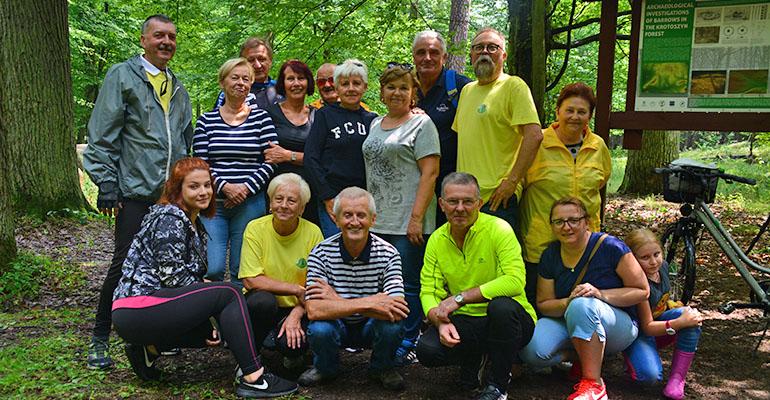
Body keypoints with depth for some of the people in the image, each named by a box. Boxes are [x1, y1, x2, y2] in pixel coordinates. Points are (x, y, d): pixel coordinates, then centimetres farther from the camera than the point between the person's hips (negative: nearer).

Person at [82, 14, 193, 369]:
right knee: (125, 262, -4)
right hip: (135, 191, -6)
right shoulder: (122, 76, 0)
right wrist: (106, 185, -12)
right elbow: (102, 136, -6)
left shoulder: (177, 87, 19)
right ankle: (100, 339, 10)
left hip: (173, 193, 6)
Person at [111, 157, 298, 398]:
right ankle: (253, 378, -20)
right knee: (228, 294, -16)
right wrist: (211, 304, -7)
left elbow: (191, 277, 17)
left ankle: (149, 347, 10)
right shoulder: (169, 217, -10)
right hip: (137, 308, -10)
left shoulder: (195, 224, 19)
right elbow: (173, 277, -17)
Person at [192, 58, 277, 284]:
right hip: (213, 203, 0)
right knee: (212, 269, -6)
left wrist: (247, 188, -11)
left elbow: (271, 161, -1)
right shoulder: (206, 121, 6)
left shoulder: (261, 118, 4)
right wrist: (225, 187, -13)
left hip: (250, 204, 0)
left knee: (241, 270, 6)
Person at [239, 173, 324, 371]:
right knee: (263, 300, -34)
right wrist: (296, 289, -19)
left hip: (298, 308, 0)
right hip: (262, 306, 0)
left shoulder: (313, 233, -8)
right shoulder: (256, 229, -11)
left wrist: (296, 314, -22)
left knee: (291, 342, -29)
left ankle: (294, 355, 11)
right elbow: (250, 281, -17)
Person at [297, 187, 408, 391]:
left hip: (372, 327, 0)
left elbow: (395, 311, -27)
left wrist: (337, 300, -27)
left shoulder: (388, 254, -15)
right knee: (319, 330, -32)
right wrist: (367, 302, -33)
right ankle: (325, 368, 6)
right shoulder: (321, 253, -16)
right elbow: (313, 310, -27)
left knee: (392, 325, -31)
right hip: (336, 326, 0)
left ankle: (381, 368, 5)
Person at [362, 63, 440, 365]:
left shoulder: (421, 123, -3)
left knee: (408, 286, 0)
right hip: (377, 220, 7)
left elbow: (430, 173, -11)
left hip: (408, 223, -6)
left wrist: (416, 217, -17)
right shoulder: (375, 124, 18)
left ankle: (408, 344, 11)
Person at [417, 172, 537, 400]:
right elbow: (428, 291, -2)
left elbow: (515, 281, -27)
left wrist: (459, 298, -28)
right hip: (466, 323, 4)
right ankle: (473, 358, 14)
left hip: (512, 320, -3)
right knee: (427, 350, -23)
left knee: (501, 305, -37)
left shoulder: (498, 230, -15)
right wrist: (440, 321, -25)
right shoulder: (436, 240, 0)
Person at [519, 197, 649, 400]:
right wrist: (567, 303, -22)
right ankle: (584, 358, 0)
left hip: (618, 325, -4)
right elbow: (544, 304, 1)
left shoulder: (610, 247, -14)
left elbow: (642, 291, -9)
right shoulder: (550, 256, -2)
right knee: (531, 350, -26)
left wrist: (600, 294, -25)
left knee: (583, 306, -39)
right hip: (568, 324, 4)